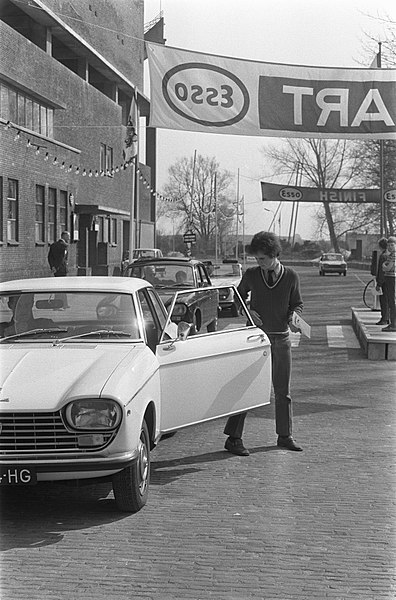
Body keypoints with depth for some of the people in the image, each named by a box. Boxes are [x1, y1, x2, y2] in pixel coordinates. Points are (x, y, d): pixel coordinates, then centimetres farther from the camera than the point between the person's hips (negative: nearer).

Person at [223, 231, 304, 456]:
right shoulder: (251, 275, -1)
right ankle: (233, 438, -4)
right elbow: (238, 297, 13)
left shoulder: (291, 276, -2)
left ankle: (285, 436, 24)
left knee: (283, 390, 11)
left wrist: (293, 318, -13)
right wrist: (247, 311, -6)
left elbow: (298, 304, 8)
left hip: (282, 338, 2)